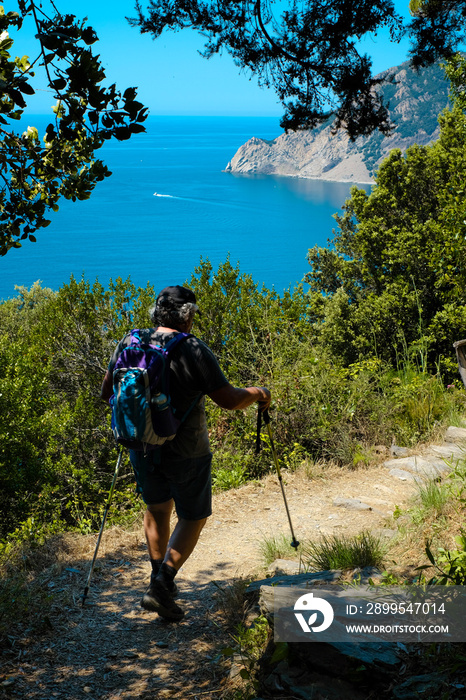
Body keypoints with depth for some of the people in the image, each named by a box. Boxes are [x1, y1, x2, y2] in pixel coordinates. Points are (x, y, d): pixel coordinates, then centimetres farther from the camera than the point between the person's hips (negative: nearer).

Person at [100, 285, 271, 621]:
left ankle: (160, 580, 33)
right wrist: (256, 394, 3)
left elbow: (107, 392, 8)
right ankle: (162, 585, 2)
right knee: (194, 517, 13)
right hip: (185, 453, -5)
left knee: (157, 509, 25)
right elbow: (229, 400, -17)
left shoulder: (129, 343, -2)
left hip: (141, 447, 5)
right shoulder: (194, 351, -18)